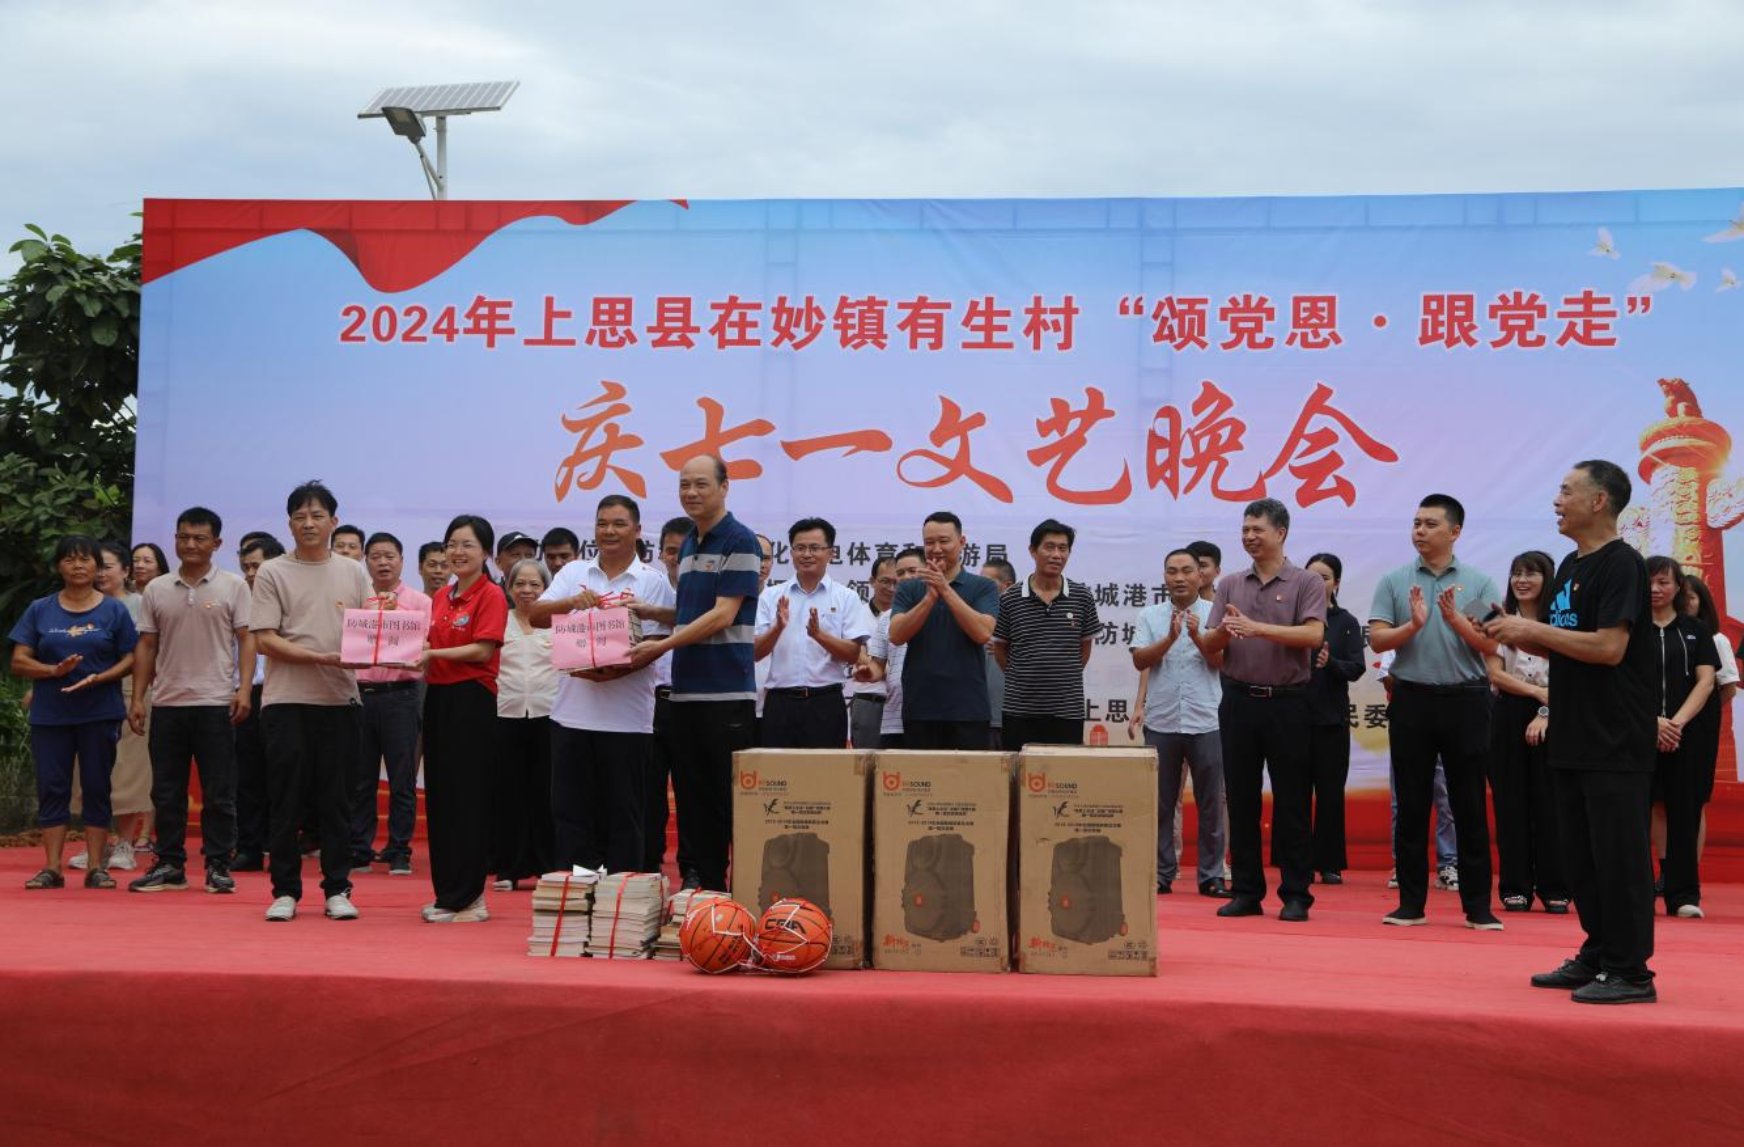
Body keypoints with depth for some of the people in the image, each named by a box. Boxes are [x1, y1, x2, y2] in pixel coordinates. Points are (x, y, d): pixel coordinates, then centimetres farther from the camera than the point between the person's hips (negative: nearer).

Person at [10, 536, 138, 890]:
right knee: (51, 789, 2)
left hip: (100, 712, -1)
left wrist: (98, 678, -17)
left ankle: (96, 868, 7)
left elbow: (130, 659, 1)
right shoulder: (39, 610, 7)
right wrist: (55, 670, -16)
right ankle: (52, 868, 6)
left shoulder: (114, 610, 4)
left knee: (97, 788, 2)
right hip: (49, 714, 1)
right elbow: (19, 662, 2)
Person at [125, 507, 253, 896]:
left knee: (219, 792, 0)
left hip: (216, 702, -3)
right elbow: (146, 646, 11)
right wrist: (138, 698, 5)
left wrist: (244, 689, -12)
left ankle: (218, 866, 6)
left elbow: (246, 640, -1)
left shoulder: (233, 586, 1)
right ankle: (169, 866, 14)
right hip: (167, 702, 3)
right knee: (166, 790, 7)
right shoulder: (157, 589, 9)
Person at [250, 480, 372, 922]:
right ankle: (285, 890, 9)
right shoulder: (273, 573, 3)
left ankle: (337, 889, 12)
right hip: (287, 701, -2)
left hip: (341, 699, 2)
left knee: (336, 800, 5)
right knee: (288, 801, 1)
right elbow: (264, 640, -5)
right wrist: (320, 657, -15)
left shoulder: (354, 573, 12)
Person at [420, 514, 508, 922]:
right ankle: (446, 892, 17)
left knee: (466, 797, -5)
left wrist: (433, 653, -17)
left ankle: (466, 898, 0)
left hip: (472, 700, -8)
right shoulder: (441, 597, 14)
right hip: (438, 697, 8)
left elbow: (483, 650, -14)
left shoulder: (491, 596, -7)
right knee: (439, 795, 9)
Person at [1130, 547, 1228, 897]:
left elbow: (1220, 662, -4)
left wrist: (1198, 637, -20)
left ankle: (1211, 875, 8)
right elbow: (1141, 661, -2)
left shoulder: (1214, 614, 3)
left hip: (1206, 722, -1)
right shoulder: (1150, 616, 8)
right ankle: (1161, 873, 13)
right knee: (1160, 802, 6)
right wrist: (1170, 639, -17)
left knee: (1211, 803, 2)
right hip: (1161, 721, 1)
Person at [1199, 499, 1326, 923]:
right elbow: (1210, 646, 8)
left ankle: (1296, 894, 6)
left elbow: (1313, 635, -16)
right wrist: (1224, 631, -15)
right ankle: (1246, 891, 13)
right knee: (1241, 800, 6)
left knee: (1291, 802, 0)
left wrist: (1257, 628, -25)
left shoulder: (1306, 583, -1)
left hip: (1288, 701, -4)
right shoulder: (1230, 585, 11)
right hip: (1239, 700, 4)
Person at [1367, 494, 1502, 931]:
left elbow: (1491, 644, -5)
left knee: (1470, 806, 3)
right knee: (1411, 805, 5)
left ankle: (1478, 905, 9)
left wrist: (1456, 620, -19)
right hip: (1412, 699, 1)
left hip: (1466, 700, -1)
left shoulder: (1479, 582, 3)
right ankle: (1411, 902, 13)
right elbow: (1376, 640, -3)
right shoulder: (1395, 581, 5)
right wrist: (1413, 624, -19)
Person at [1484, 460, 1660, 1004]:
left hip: (1616, 743, -9)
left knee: (1618, 854, -5)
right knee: (1580, 855, 13)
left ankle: (1631, 971, 1)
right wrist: (1524, 637, 3)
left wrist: (1534, 630, -15)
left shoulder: (1620, 564, -12)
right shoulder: (1570, 567, 16)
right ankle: (1598, 955, 23)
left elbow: (1609, 647, -21)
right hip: (1575, 737, 9)